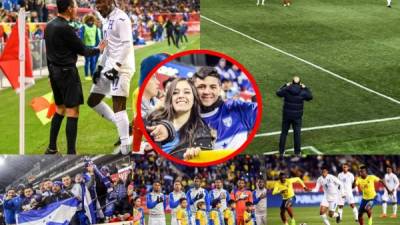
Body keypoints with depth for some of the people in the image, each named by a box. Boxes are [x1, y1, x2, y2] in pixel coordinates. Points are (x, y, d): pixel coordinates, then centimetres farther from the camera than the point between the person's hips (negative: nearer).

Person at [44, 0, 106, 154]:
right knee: (72, 112, -4)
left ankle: (51, 148, 21)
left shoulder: (50, 26, 7)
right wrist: (98, 50, 7)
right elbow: (82, 50, -11)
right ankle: (71, 153, -3)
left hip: (54, 71, 9)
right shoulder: (65, 28, -19)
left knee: (59, 109, 17)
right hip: (67, 72, -9)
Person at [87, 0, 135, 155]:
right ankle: (122, 126, 22)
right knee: (93, 101, 13)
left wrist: (116, 67, -24)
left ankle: (125, 149, -11)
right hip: (109, 66, 10)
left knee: (118, 107, -13)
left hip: (121, 67, -10)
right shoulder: (107, 20, 17)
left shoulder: (121, 18, -13)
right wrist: (99, 67, 18)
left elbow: (126, 45, -20)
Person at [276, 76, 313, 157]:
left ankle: (281, 151, 20)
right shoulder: (302, 92, -12)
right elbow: (310, 97, 7)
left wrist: (285, 86, 15)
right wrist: (305, 88, 14)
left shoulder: (286, 90, -12)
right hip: (297, 116, -1)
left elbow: (278, 93, 8)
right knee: (297, 134, 11)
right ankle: (297, 152, 18)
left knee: (284, 133, 13)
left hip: (286, 115, 1)